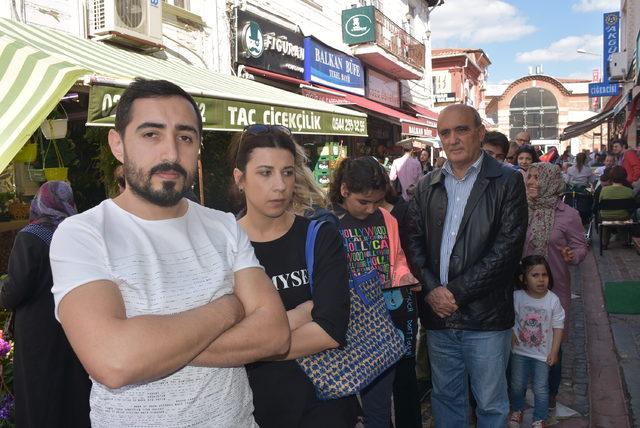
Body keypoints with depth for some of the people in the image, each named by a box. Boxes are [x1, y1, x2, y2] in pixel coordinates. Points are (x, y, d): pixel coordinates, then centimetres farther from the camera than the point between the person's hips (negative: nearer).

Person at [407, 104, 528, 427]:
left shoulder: (508, 182, -4)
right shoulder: (427, 186, 8)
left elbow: (507, 247, -13)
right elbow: (414, 241, 4)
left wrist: (457, 292, -15)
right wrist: (431, 289, -11)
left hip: (485, 317, -3)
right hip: (437, 314, 4)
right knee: (445, 397, 19)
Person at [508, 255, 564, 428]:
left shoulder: (553, 300, -15)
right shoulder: (517, 297, -14)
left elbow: (558, 327, -7)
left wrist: (554, 352, -7)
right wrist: (512, 335, -15)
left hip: (542, 353, -1)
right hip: (520, 351, 1)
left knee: (541, 389, 6)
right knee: (517, 385, 16)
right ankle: (517, 410, 41)